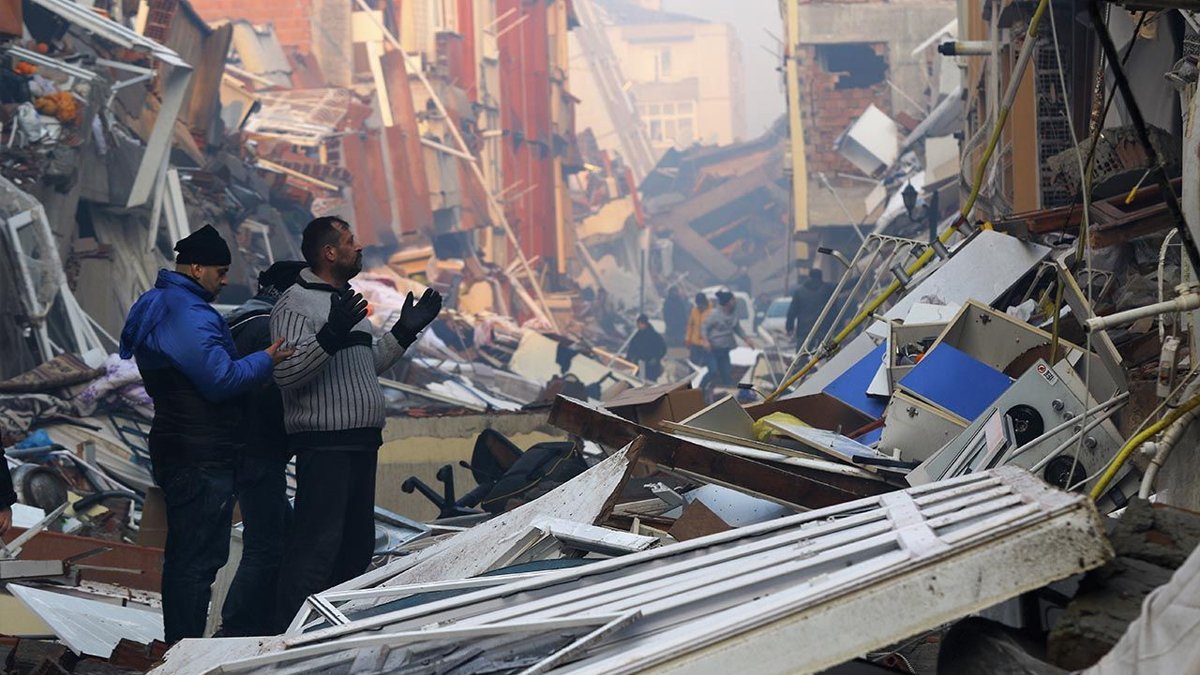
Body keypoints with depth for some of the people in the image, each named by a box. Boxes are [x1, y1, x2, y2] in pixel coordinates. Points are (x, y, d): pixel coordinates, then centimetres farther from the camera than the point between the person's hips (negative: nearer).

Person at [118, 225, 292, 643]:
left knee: (184, 555, 17)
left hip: (177, 450, 11)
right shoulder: (190, 315, -18)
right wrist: (266, 360, -11)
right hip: (202, 458, -11)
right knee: (199, 558, -8)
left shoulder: (158, 307, 18)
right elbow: (221, 380, -24)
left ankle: (178, 647, 24)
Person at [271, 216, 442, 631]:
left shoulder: (347, 302, 21)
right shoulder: (296, 303, -11)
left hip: (361, 441, 10)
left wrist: (404, 332, 20)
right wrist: (330, 336, -31)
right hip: (323, 444, -10)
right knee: (316, 546, -13)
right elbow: (285, 373, -21)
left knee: (357, 543, 14)